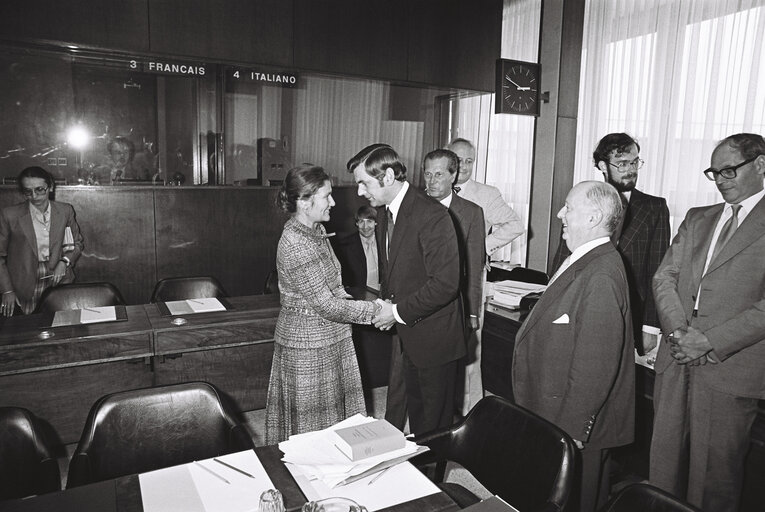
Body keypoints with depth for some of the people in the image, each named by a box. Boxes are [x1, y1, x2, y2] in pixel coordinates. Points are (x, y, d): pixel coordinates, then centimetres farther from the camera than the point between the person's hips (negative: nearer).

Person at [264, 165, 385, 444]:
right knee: (310, 421, 9)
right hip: (308, 346, -9)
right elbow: (327, 306, -25)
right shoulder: (295, 244, -26)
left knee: (333, 411, 20)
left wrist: (371, 306, 1)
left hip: (330, 338, 9)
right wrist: (376, 309, -18)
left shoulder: (316, 230, 5)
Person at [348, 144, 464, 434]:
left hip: (432, 337, -8)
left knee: (434, 421, 8)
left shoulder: (432, 217, -22)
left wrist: (399, 311, -18)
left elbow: (445, 283, -24)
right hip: (403, 334, 8)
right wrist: (386, 303, 2)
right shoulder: (384, 213, 7)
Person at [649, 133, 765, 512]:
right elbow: (664, 277, 7)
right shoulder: (697, 218, 15)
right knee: (664, 462, 13)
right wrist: (678, 329, -8)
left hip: (730, 368, -5)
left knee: (714, 472, 8)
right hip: (676, 360, 5)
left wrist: (711, 341, -17)